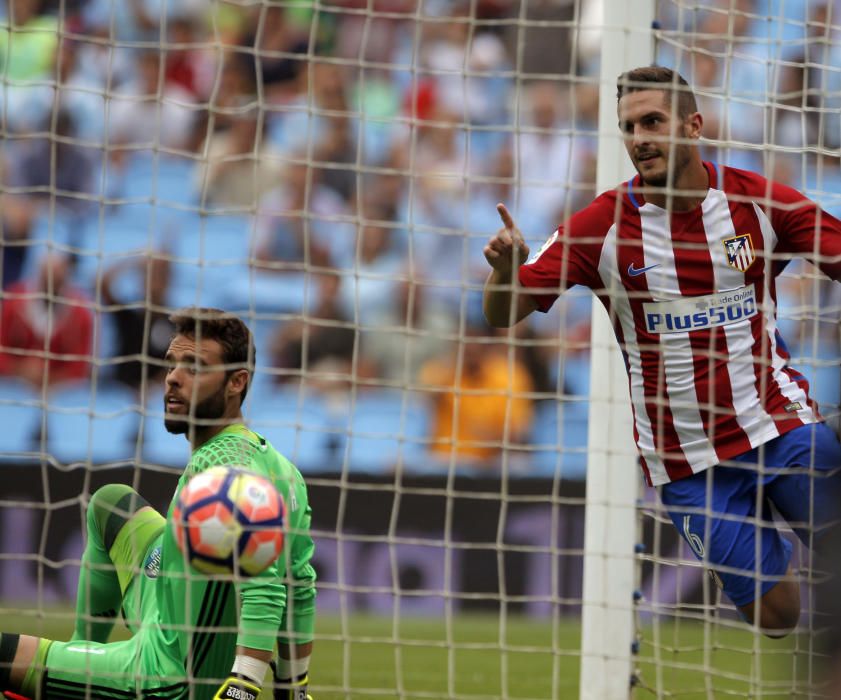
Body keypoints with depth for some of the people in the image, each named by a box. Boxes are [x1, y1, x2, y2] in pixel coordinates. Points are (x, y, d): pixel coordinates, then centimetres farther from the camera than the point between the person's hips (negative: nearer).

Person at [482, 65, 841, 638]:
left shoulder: (761, 201, -4)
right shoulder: (603, 225, -7)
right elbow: (504, 314, -6)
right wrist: (506, 265, -28)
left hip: (778, 420, 1)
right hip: (684, 457, -1)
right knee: (777, 615, -5)